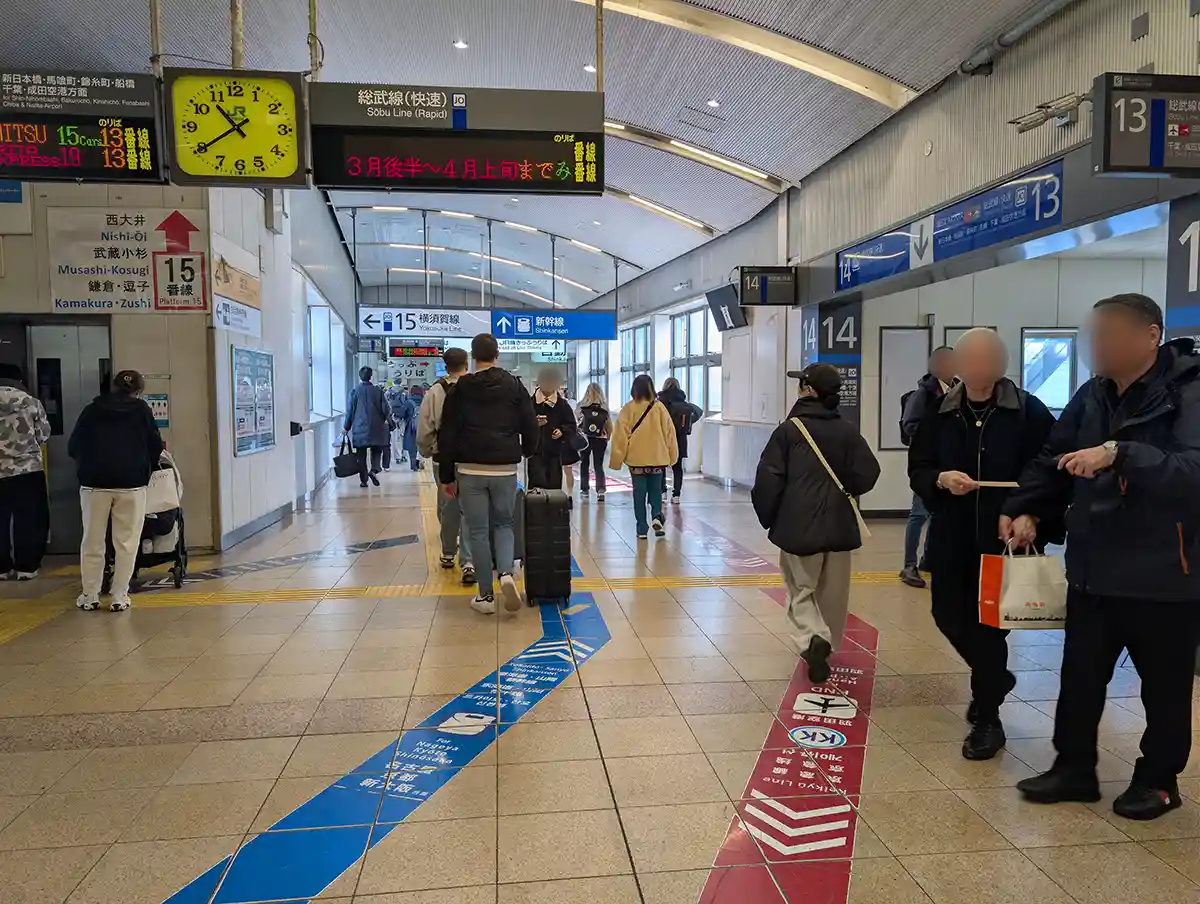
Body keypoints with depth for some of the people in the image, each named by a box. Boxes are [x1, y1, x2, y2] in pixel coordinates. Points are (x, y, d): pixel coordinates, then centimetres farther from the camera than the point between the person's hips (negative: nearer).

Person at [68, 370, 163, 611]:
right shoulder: (142, 410, 8)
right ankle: (119, 596, 4)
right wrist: (146, 470, 25)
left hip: (94, 482, 2)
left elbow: (73, 446, 13)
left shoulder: (92, 409, 11)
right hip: (131, 482, -2)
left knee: (92, 541, 10)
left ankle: (90, 595, 16)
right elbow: (156, 446, 7)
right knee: (126, 543, 3)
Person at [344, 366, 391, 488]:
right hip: (376, 428, 0)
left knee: (361, 455, 8)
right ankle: (374, 470, -12)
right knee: (376, 451, 13)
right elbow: (385, 409, -1)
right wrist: (387, 420, 18)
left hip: (360, 428, 0)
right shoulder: (378, 390, -3)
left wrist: (346, 427, 10)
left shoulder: (355, 391, -3)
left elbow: (350, 410, 1)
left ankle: (363, 480, 9)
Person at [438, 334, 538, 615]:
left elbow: (447, 434, -1)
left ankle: (486, 596, 9)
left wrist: (446, 475, 4)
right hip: (505, 469, 1)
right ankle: (506, 573, -9)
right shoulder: (514, 386, 2)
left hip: (470, 470, -1)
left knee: (478, 531, 6)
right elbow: (530, 427, 4)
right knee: (503, 524, 16)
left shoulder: (460, 388, 0)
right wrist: (527, 452, 25)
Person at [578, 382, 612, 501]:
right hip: (600, 440, 1)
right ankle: (600, 490, -6)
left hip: (584, 439, -1)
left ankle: (584, 491, 16)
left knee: (584, 464, 14)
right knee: (599, 465, 9)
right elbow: (610, 427, 0)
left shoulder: (581, 406, -6)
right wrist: (607, 438, 15)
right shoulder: (604, 407, -2)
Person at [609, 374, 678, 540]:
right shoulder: (659, 407, -3)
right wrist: (672, 455, 13)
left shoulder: (628, 409, -6)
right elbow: (669, 432, 2)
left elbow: (620, 435, -7)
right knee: (655, 489, 16)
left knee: (639, 492, 7)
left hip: (636, 458, -1)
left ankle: (642, 528, 8)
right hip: (657, 457, 1)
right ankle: (657, 515, -8)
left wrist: (616, 458, 0)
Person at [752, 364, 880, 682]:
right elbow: (867, 474, -2)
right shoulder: (848, 431, 1)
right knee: (832, 593, 17)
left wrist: (768, 518, 4)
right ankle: (826, 644, 29)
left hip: (799, 524, -3)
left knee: (801, 590, 7)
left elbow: (768, 479, -10)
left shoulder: (789, 429, -7)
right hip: (839, 524, 3)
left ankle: (813, 641, -17)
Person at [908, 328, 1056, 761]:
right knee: (949, 616, 12)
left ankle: (987, 719, 20)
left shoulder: (1029, 411, -6)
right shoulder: (939, 413, 1)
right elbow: (917, 470, 4)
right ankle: (994, 678, 43)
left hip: (1005, 537, -3)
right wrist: (941, 480, -18)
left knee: (989, 624, 1)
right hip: (951, 536, 4)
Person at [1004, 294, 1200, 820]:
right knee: (1079, 677, 14)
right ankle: (1073, 768, 31)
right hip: (1094, 571, 6)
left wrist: (1119, 454, -37)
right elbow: (1053, 461, 12)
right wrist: (1029, 511, -1)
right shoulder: (1092, 396, 4)